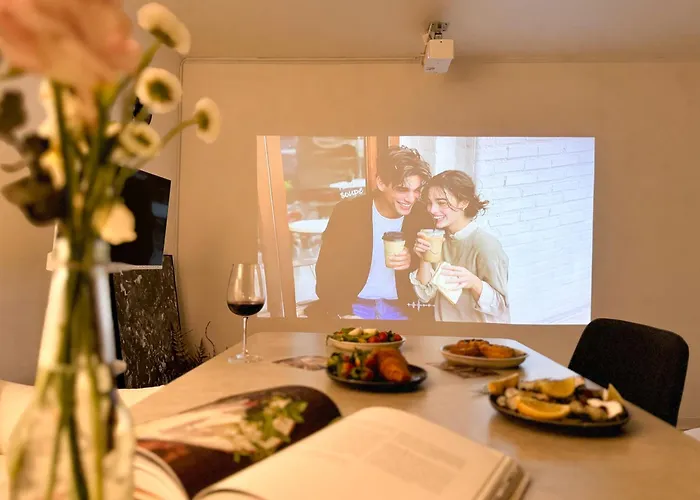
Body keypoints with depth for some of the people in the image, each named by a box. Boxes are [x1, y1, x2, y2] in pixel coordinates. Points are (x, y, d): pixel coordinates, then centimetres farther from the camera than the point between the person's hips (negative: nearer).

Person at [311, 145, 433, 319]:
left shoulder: (423, 218, -4)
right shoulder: (347, 212, -10)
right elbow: (326, 272, -7)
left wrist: (413, 263, -19)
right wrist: (343, 313, -18)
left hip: (400, 308, 2)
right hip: (355, 306, -2)